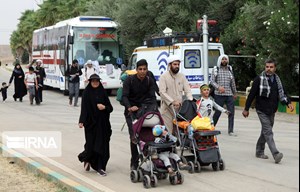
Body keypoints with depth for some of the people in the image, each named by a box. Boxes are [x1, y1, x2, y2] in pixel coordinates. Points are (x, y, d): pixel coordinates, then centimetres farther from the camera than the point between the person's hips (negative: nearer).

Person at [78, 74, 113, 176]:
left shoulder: (103, 92, 8)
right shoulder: (86, 93, 1)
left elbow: (110, 108, 8)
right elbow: (84, 107, -5)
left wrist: (104, 107, -13)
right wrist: (81, 121, -15)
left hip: (102, 122, 3)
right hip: (90, 121, -2)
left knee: (102, 144, -1)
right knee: (91, 144, -4)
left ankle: (100, 167, 4)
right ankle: (87, 159, 26)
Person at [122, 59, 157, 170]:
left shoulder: (150, 81, 1)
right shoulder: (129, 80, -8)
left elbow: (152, 96, -6)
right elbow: (124, 96, -15)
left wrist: (154, 108, -25)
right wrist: (129, 107, -34)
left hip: (143, 108, 3)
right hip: (131, 110, -2)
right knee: (134, 135, -5)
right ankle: (134, 162, 4)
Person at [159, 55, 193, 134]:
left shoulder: (182, 76, 12)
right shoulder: (164, 77, -2)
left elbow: (187, 90, 8)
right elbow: (162, 92, -12)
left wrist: (190, 100, -12)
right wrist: (172, 102, -24)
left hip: (179, 108, 4)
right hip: (167, 108, -4)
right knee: (168, 131, -5)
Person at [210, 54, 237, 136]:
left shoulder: (230, 69, 13)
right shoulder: (216, 70, 2)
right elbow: (212, 81, -3)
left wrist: (235, 92, 23)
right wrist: (218, 87, -19)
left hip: (229, 95, 4)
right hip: (219, 95, -3)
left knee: (231, 112, -1)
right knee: (217, 112, 0)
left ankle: (230, 131, 4)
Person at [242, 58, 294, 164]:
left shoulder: (277, 79, 9)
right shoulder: (259, 79, -8)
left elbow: (282, 94, 14)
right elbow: (252, 94, -6)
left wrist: (288, 103, -4)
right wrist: (246, 109, -5)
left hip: (272, 111, 6)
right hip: (262, 110, -6)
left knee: (265, 132, 15)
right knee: (268, 132, -13)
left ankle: (259, 151, 29)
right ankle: (275, 154, -22)